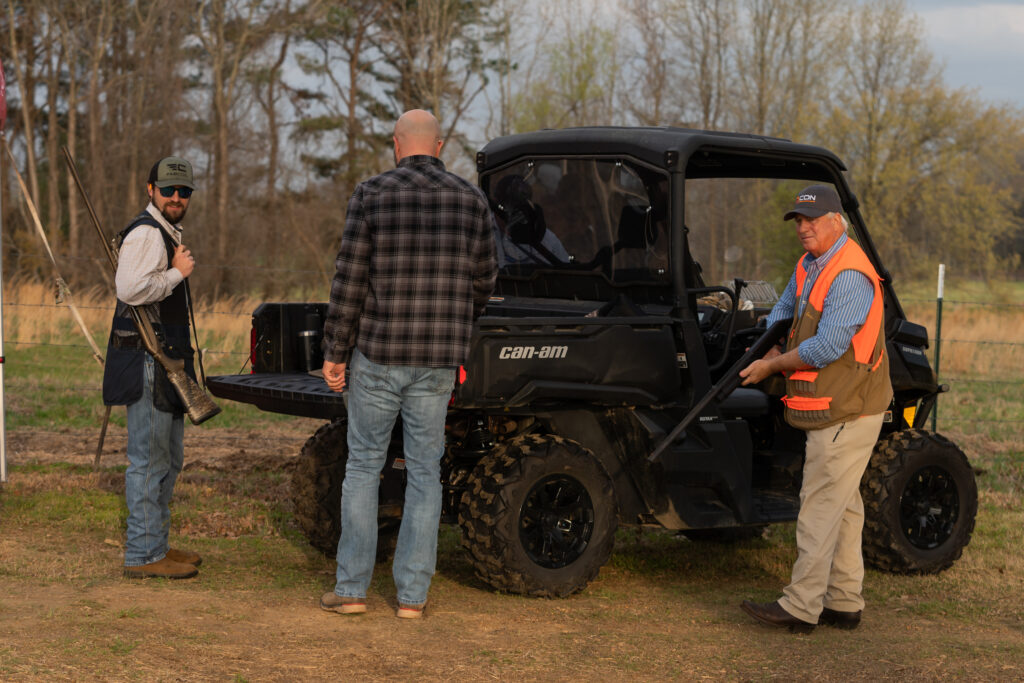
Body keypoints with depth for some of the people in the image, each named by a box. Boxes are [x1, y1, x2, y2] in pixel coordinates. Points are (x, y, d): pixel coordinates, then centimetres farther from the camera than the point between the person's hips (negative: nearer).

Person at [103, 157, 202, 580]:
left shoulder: (167, 233, 21)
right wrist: (177, 273, -18)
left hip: (165, 362, 11)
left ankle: (156, 545, 24)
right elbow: (130, 288, -28)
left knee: (169, 459, 15)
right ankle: (143, 554, -4)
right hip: (146, 361, -11)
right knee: (149, 459, -8)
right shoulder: (146, 233, -14)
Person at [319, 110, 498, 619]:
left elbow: (350, 281, -8)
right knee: (424, 470, 9)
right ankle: (412, 594, 11)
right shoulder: (471, 201, 3)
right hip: (439, 361, 2)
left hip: (378, 353, -2)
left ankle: (351, 589, 11)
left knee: (363, 465, 8)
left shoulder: (371, 195, -5)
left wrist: (334, 353, -2)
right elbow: (484, 280, 8)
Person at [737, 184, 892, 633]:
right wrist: (769, 346, 10)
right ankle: (844, 604, 21)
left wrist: (771, 366, -14)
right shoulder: (810, 265, 12)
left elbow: (825, 349, -25)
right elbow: (785, 308, 29)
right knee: (842, 504, 14)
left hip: (846, 412, -10)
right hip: (834, 410, 10)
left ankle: (801, 607, -3)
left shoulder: (849, 276, -20)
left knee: (820, 505, -8)